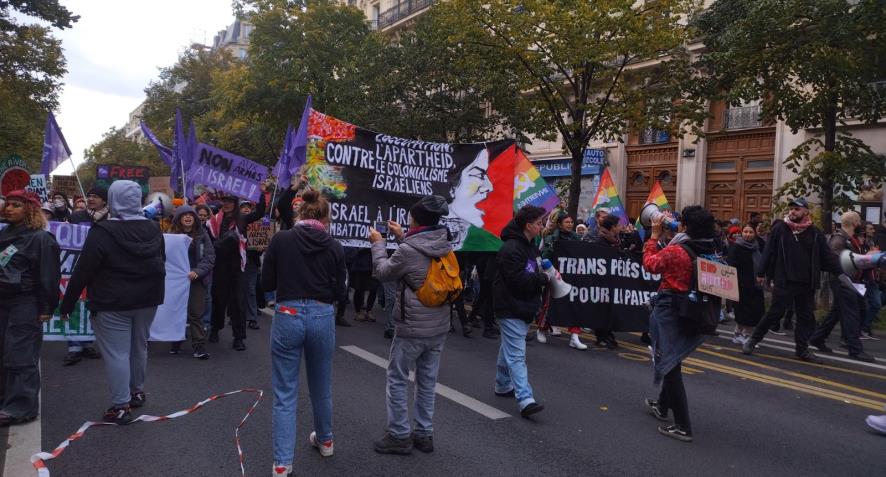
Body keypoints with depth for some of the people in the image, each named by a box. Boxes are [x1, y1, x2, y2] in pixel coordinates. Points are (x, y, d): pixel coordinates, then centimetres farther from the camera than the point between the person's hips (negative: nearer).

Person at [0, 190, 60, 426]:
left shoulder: (41, 238, -11)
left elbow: (48, 275, -13)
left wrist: (46, 308, -14)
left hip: (25, 305, -8)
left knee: (20, 356, -5)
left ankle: (20, 407, 2)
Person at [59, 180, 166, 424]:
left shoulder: (103, 232, -15)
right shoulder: (153, 229, 3)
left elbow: (82, 272, -12)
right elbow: (161, 264, 15)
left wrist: (66, 304, -4)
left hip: (113, 304, -6)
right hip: (148, 300, 6)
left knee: (116, 353, 0)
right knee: (139, 346, 18)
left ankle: (121, 405, 2)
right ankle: (137, 392, 32)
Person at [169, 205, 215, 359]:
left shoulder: (202, 235, 1)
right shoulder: (173, 235, 2)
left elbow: (210, 257, -4)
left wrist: (197, 272, -16)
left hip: (196, 279, -1)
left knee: (196, 314, -2)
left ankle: (199, 347, 0)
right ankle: (176, 342, 26)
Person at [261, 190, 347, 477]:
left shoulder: (280, 240, -4)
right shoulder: (334, 247, -1)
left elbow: (266, 284, 3)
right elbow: (341, 294, 2)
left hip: (288, 316, -1)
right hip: (322, 317, 2)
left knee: (285, 394, 7)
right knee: (321, 386, 22)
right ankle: (325, 440, 42)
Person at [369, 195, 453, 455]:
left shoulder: (408, 251, -20)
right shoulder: (445, 246, -1)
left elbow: (383, 272, -4)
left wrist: (378, 243, 10)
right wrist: (402, 237, 21)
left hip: (412, 328, -6)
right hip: (439, 326, 7)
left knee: (397, 381, 9)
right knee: (428, 382, 16)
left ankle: (399, 436, 16)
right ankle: (424, 434, 25)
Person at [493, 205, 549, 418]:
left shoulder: (530, 246, 14)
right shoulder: (511, 248, -19)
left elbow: (533, 274, 23)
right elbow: (517, 279, -25)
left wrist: (546, 274, 2)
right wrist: (543, 278, -15)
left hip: (523, 308, 10)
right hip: (510, 308, -10)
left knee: (509, 349, 22)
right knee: (517, 355, -11)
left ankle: (503, 385, 36)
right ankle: (525, 400, -15)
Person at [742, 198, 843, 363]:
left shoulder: (814, 232, 5)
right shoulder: (780, 228, -2)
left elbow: (827, 255, 7)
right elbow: (768, 251, -2)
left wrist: (840, 273, 0)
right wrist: (761, 273, -3)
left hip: (807, 284, 4)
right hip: (784, 281, -3)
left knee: (805, 317, 9)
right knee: (774, 313, 0)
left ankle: (802, 350, 20)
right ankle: (753, 340, 13)